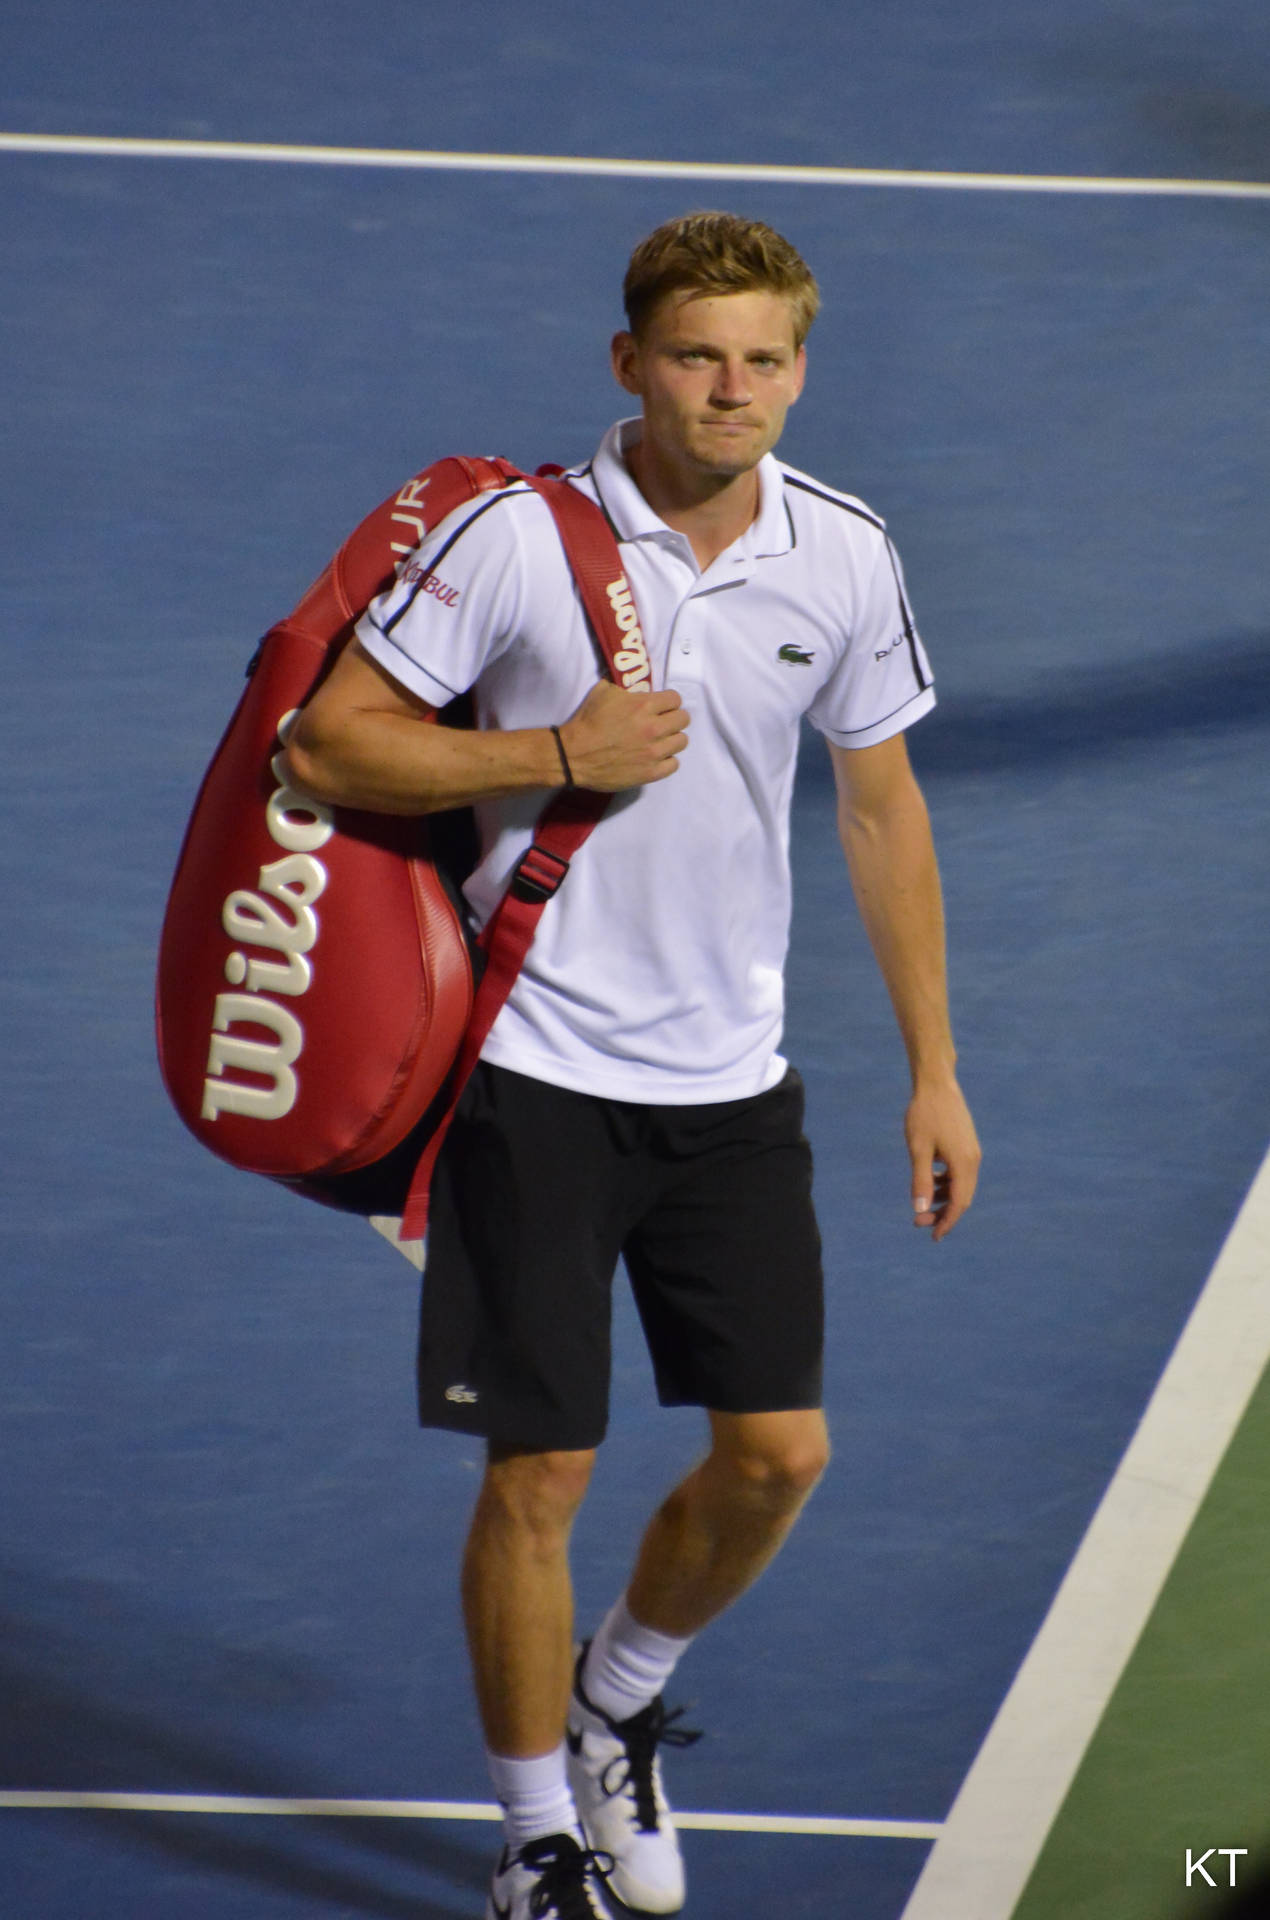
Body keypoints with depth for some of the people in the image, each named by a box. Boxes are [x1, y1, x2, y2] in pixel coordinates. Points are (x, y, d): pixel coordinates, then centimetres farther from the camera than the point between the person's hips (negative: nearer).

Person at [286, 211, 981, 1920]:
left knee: (777, 1453, 2)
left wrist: (934, 1069, 12)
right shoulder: (518, 536, -12)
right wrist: (563, 754, -19)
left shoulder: (844, 558, 0)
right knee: (539, 1473, -1)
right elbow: (329, 744, -9)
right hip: (538, 1068, -4)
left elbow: (881, 806, 11)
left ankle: (617, 1703, 32)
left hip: (733, 1082, 4)